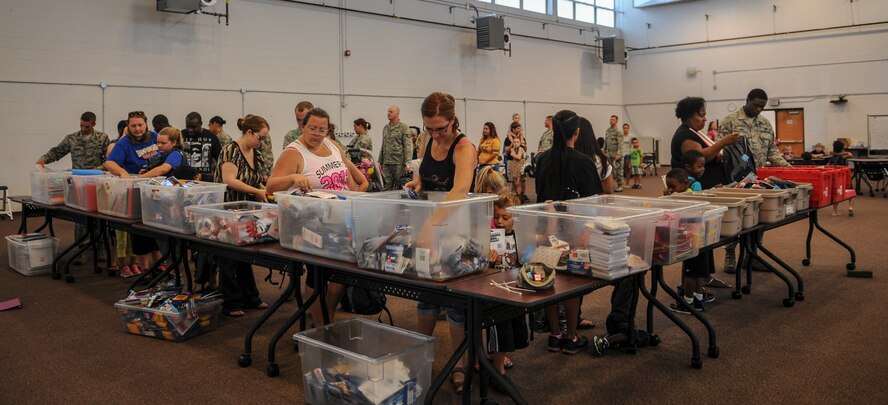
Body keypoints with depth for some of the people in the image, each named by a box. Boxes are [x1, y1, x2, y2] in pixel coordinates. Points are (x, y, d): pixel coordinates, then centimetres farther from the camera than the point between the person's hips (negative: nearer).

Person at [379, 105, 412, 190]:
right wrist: (380, 162, 16)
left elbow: (407, 146, -8)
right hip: (386, 163, 5)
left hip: (399, 163, -5)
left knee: (399, 187, 0)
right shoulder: (385, 128, 16)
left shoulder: (403, 127, -3)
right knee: (388, 187, 5)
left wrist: (407, 163, -15)